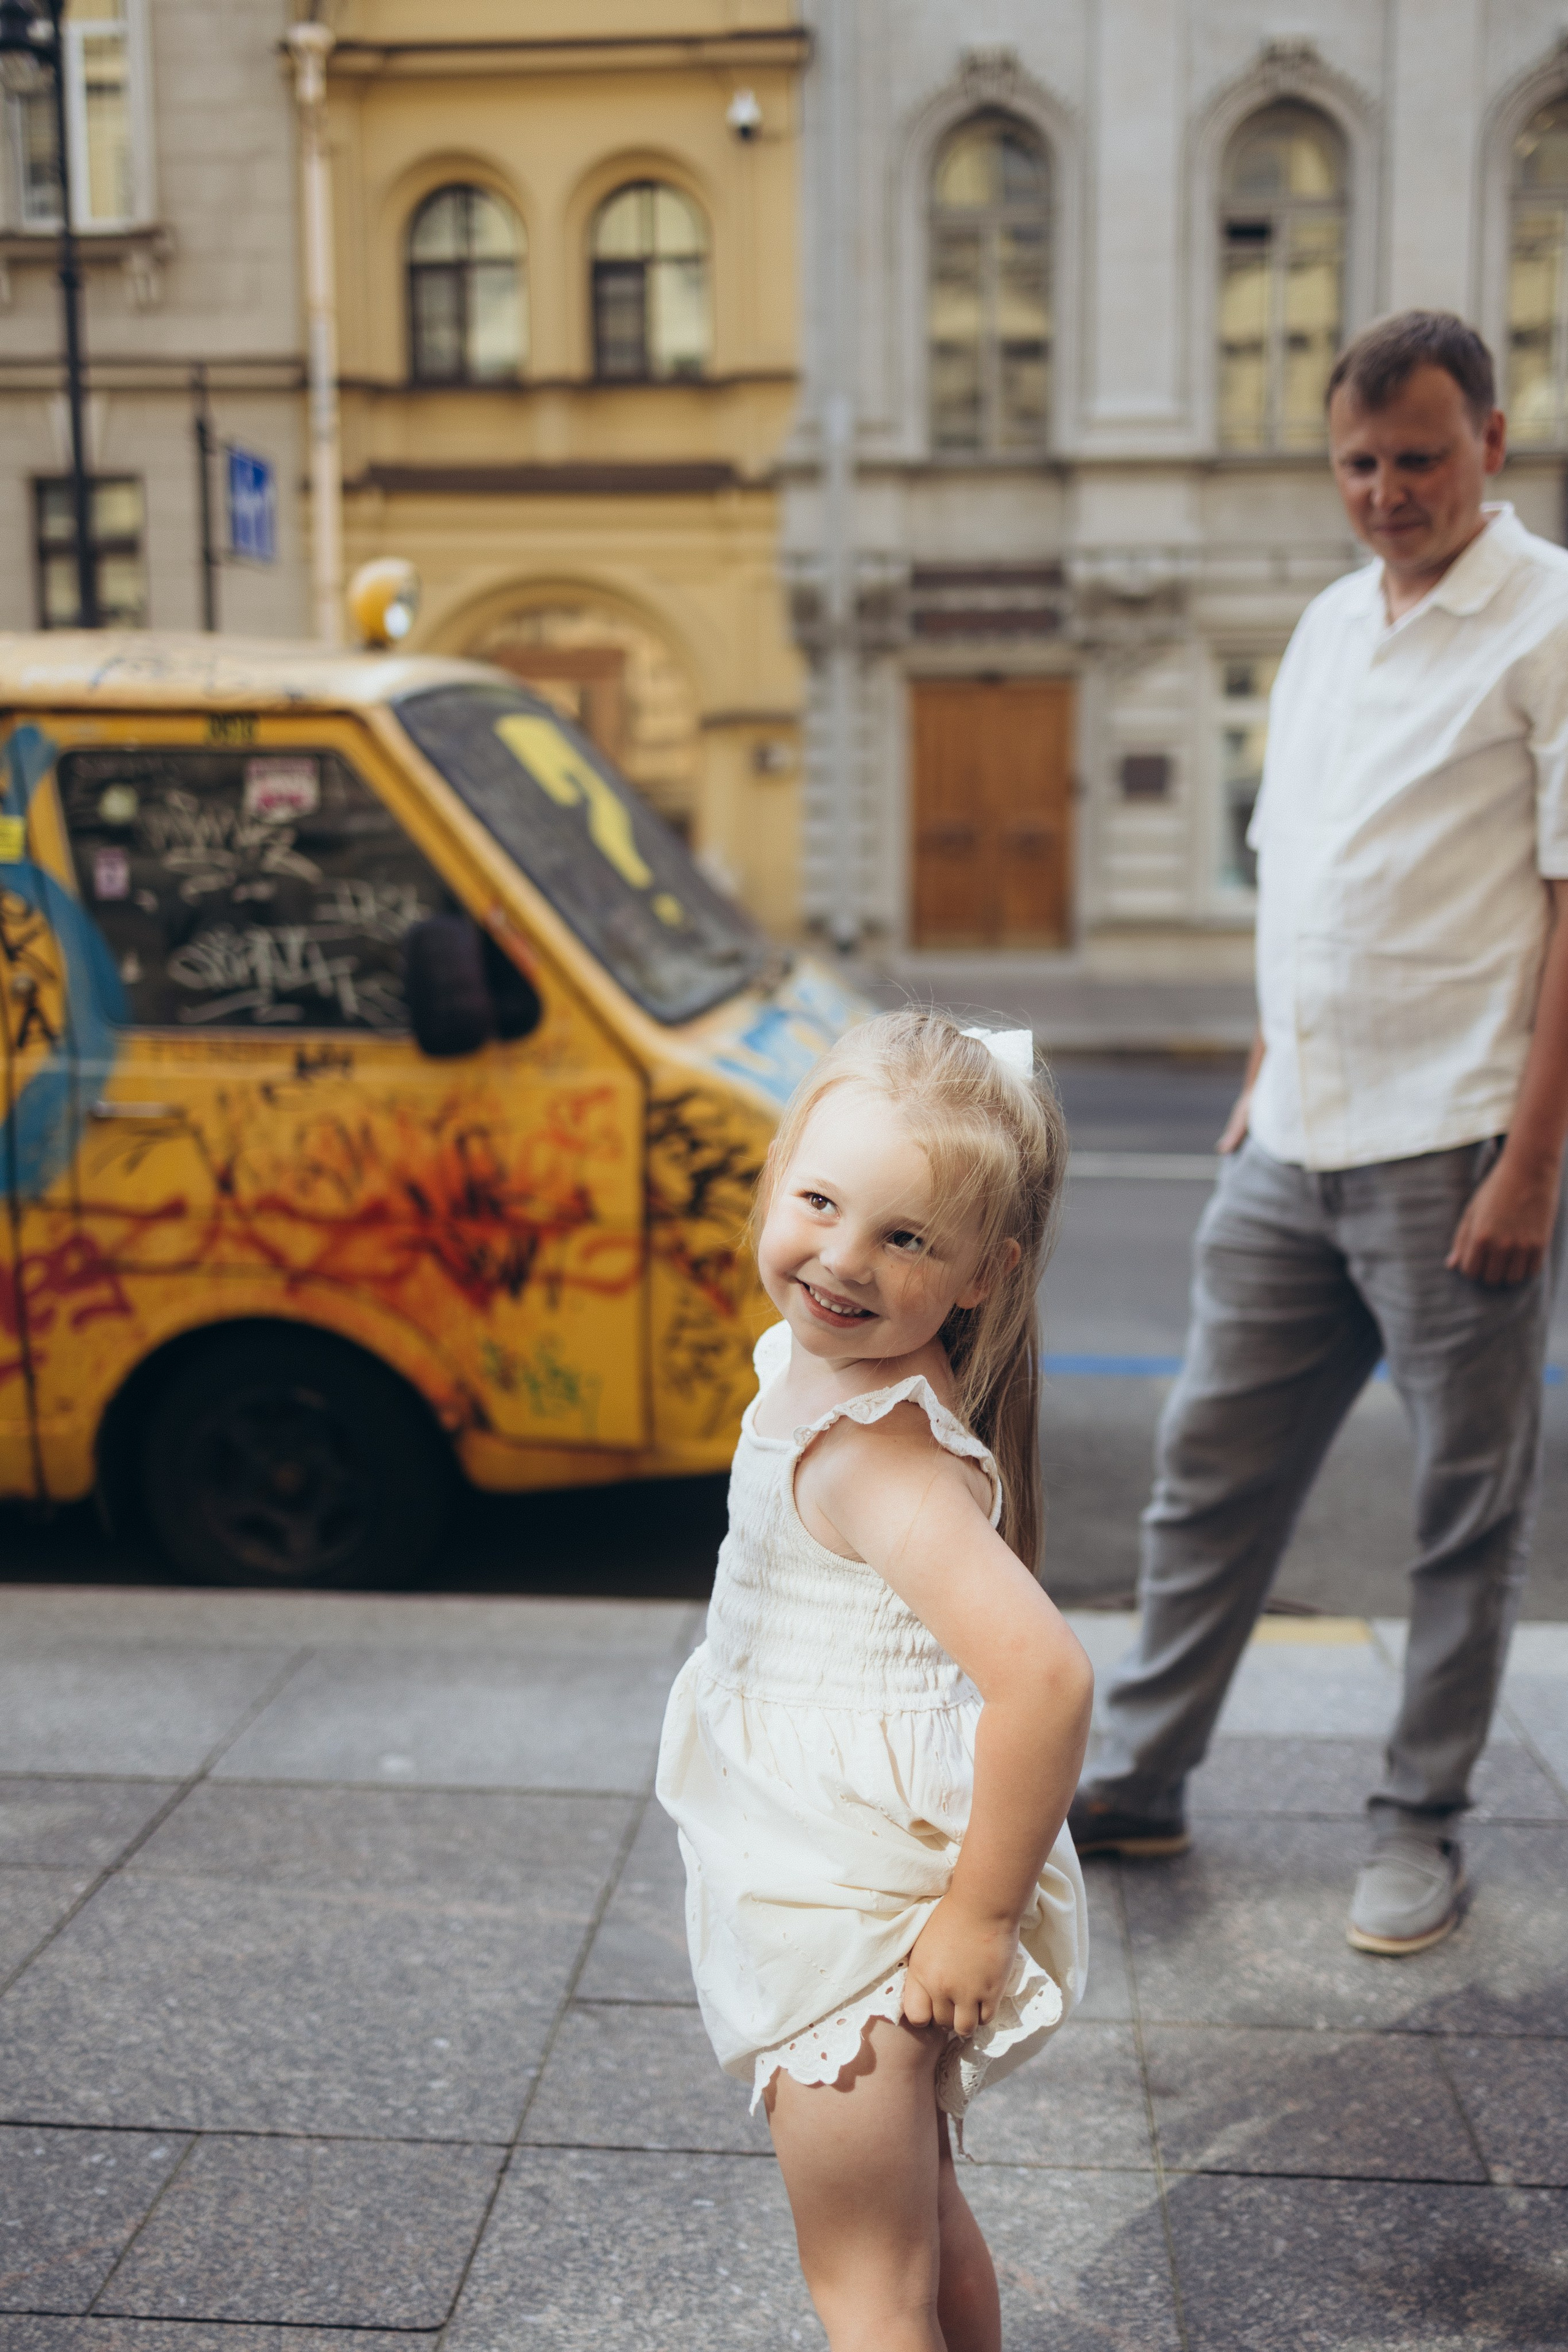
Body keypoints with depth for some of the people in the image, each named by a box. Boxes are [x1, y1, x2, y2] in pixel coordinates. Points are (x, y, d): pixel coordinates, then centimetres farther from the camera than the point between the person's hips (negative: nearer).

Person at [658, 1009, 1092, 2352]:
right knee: (918, 2221, 29)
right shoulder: (815, 1368, -1)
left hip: (863, 1924, -9)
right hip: (837, 1889, 9)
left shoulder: (881, 1458, -30)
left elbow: (1045, 1676, -40)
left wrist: (981, 1914, -27)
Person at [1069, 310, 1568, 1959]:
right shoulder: (1328, 626, 15)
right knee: (1213, 1465, 12)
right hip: (1294, 1148, 7)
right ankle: (1141, 1778, 26)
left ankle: (1419, 1825, 21)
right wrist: (1264, 1082, 16)